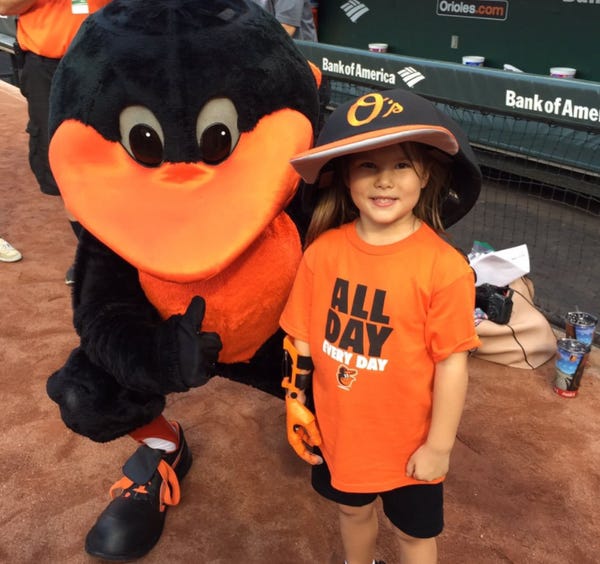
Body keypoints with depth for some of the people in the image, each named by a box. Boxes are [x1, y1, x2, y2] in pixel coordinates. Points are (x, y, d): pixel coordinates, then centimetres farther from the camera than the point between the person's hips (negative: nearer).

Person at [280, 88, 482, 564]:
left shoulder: (442, 266, -23)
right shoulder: (324, 250, -12)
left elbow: (452, 363, -16)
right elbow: (302, 338, -3)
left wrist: (439, 445, -10)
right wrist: (298, 408, 3)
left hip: (408, 441, -3)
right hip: (337, 430, 4)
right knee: (353, 509, 30)